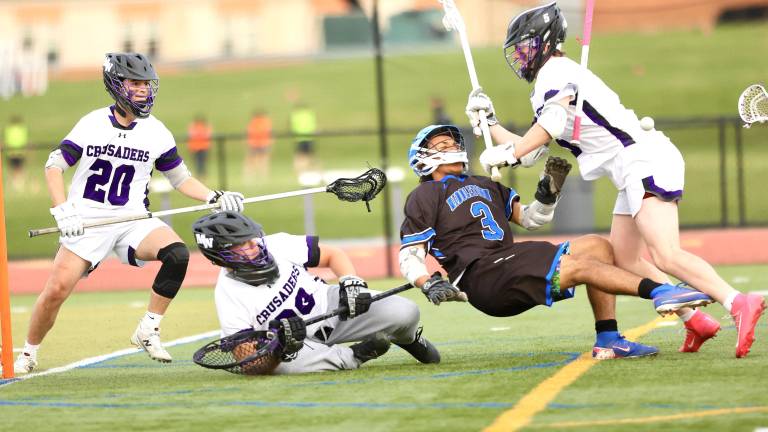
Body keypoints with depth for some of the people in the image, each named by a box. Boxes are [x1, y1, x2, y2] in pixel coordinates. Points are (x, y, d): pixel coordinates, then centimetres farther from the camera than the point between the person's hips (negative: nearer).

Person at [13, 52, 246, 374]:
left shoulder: (156, 132, 1)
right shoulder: (92, 124, -4)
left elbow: (180, 178, 11)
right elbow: (54, 166, 1)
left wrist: (215, 198, -5)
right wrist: (61, 209, -13)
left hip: (132, 222, 2)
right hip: (86, 221, -1)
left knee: (177, 253, -25)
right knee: (57, 289, -12)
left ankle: (148, 330, -13)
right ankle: (28, 353, 13)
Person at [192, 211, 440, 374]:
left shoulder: (278, 245, -13)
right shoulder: (229, 296, -20)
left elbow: (333, 255, 2)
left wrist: (351, 283, -16)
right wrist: (277, 341, -37)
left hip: (331, 306, 3)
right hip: (300, 344, -3)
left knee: (404, 312, -18)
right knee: (284, 362, -42)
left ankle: (408, 339, 20)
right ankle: (355, 356, -20)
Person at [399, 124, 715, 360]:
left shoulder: (483, 185, 28)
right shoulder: (425, 197, 6)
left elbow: (530, 219, 27)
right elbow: (410, 256, -1)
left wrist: (549, 190, 9)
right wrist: (431, 285, -19)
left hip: (509, 260, 8)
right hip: (482, 278, -8)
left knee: (597, 246, -3)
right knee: (580, 265, -24)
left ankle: (607, 340, -10)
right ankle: (660, 292, -32)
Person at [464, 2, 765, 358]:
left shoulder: (556, 71, -2)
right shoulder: (545, 89, 27)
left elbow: (551, 125, -19)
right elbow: (529, 152, 31)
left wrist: (507, 155, -13)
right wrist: (489, 123, 28)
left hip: (643, 160, -10)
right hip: (636, 172, 10)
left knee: (666, 257, -22)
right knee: (623, 259, 10)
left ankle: (739, 305, -32)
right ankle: (696, 322, 5)